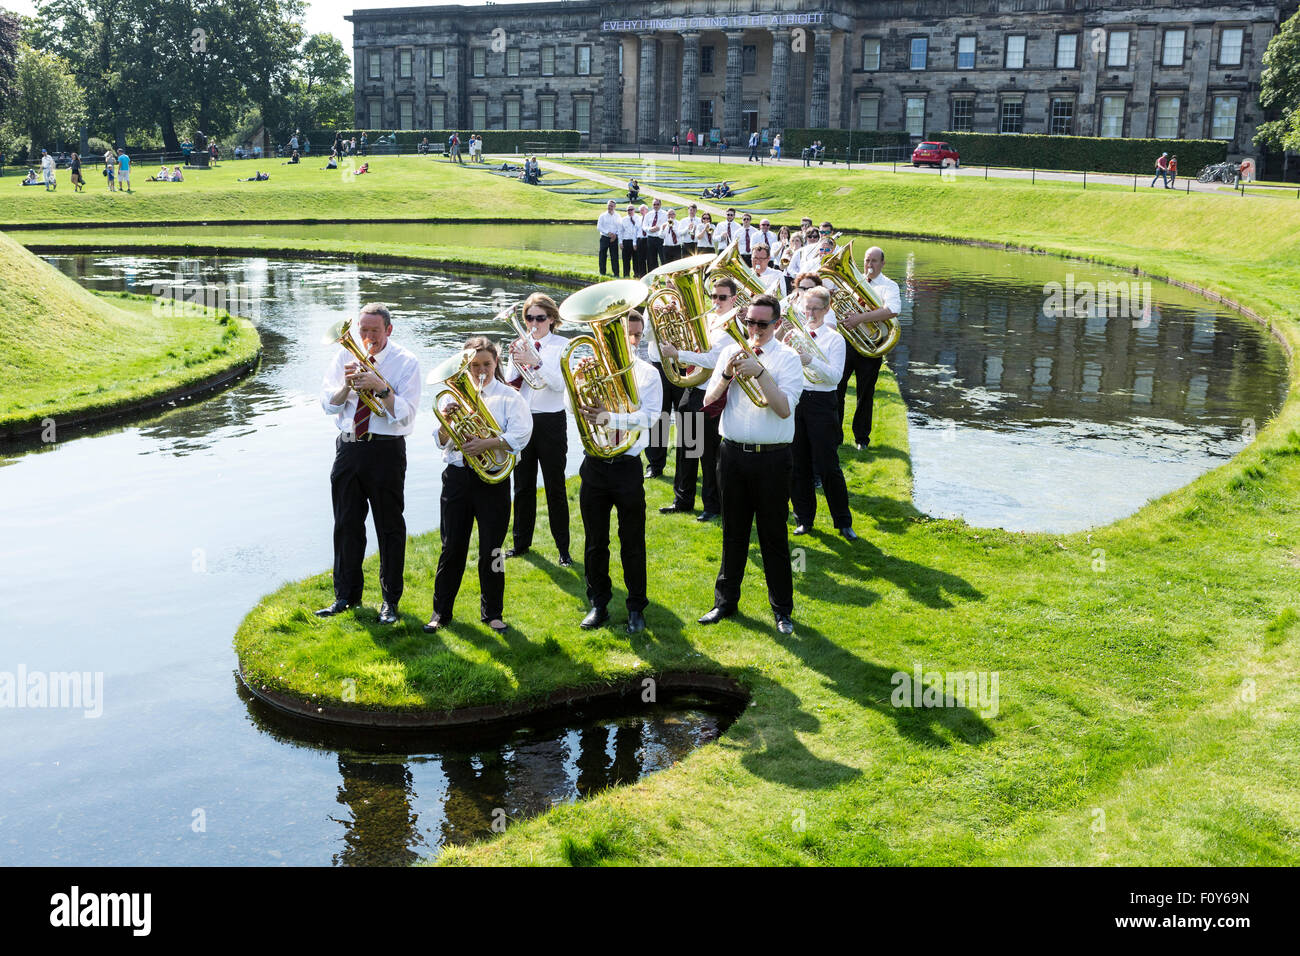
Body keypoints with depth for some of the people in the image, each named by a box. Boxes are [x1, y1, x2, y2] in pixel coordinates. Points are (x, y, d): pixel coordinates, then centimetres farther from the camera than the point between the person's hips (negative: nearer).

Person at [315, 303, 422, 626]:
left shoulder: (405, 362, -5)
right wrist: (346, 384, -16)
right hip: (348, 447, 4)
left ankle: (390, 600, 14)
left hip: (386, 450, -4)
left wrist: (380, 387, -25)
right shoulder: (344, 355, 6)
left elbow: (405, 414, -13)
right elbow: (328, 404, 2)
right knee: (346, 524, 9)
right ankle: (346, 595, 21)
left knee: (389, 525, 3)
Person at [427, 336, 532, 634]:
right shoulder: (453, 395, 9)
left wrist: (486, 444, -25)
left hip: (492, 479, -2)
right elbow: (441, 442, 6)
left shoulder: (508, 396, 1)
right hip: (457, 477, 2)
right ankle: (441, 612, 17)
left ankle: (492, 613, 18)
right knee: (452, 547, 5)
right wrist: (445, 423, -15)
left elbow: (519, 435, -14)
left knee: (491, 549, 4)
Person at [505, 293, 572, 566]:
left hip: (550, 423, -3)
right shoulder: (520, 346, 7)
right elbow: (509, 386, 4)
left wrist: (535, 362, -26)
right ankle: (521, 542, 24)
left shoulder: (562, 346, -3)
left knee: (555, 488, 1)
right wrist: (516, 363, -14)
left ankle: (563, 548, 9)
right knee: (523, 487, 11)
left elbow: (560, 383, -16)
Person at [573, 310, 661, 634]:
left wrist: (611, 418, -28)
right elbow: (577, 407, -5)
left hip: (628, 466, -2)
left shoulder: (648, 373, -1)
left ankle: (636, 608, 20)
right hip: (594, 465, 2)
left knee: (633, 543, 6)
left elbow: (648, 416, -15)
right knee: (595, 542, 11)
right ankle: (599, 604, 26)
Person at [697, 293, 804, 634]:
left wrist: (759, 372, -24)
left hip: (772, 458, -3)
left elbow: (784, 408, -17)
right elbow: (709, 403, 2)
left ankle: (782, 609, 17)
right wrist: (728, 374, -14)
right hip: (733, 453, 3)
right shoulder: (731, 352, 6)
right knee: (733, 532, 13)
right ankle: (725, 601, 26)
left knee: (774, 535, 5)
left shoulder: (787, 358, -4)